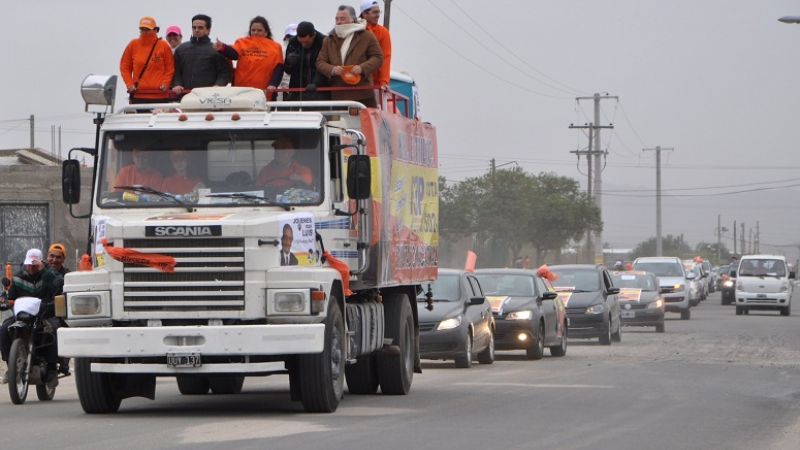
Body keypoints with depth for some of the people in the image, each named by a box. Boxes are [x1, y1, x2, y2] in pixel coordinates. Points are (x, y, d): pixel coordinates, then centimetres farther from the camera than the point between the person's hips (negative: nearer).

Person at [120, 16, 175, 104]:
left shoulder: (163, 46, 4)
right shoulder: (133, 45, 7)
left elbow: (170, 68, 8)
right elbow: (125, 66, 12)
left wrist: (165, 83, -6)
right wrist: (129, 84, -1)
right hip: (138, 95, 1)